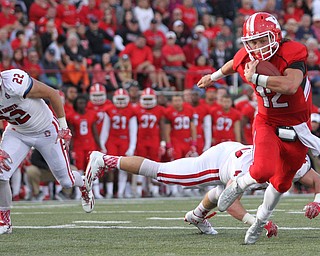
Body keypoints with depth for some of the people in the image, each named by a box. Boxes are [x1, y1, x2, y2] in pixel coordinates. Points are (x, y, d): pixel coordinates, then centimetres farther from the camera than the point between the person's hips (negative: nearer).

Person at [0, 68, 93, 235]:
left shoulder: (13, 84, -38)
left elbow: (52, 94, -23)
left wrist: (63, 127, -15)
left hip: (46, 130, -4)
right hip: (17, 132, 4)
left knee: (66, 180, 8)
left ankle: (84, 186, 46)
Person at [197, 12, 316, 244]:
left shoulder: (291, 55, -26)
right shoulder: (247, 59, -12)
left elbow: (291, 86, -44)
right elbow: (233, 65, 14)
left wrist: (256, 78, -43)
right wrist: (215, 76, 34)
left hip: (296, 127, -1)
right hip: (267, 123, 1)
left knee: (282, 182, 14)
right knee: (263, 170, -26)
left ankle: (261, 221, 38)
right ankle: (239, 185, 8)